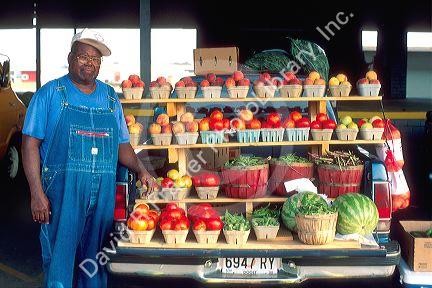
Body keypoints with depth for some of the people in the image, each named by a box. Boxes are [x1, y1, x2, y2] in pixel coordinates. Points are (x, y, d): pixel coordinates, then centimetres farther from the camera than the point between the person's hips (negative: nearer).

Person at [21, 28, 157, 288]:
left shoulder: (110, 97, 14)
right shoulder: (50, 94, 1)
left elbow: (122, 144, 18)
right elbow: (31, 143, -4)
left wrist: (140, 170, 0)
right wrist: (37, 193, -12)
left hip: (103, 193, 4)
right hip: (62, 190, -4)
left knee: (96, 260, 11)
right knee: (60, 259, -2)